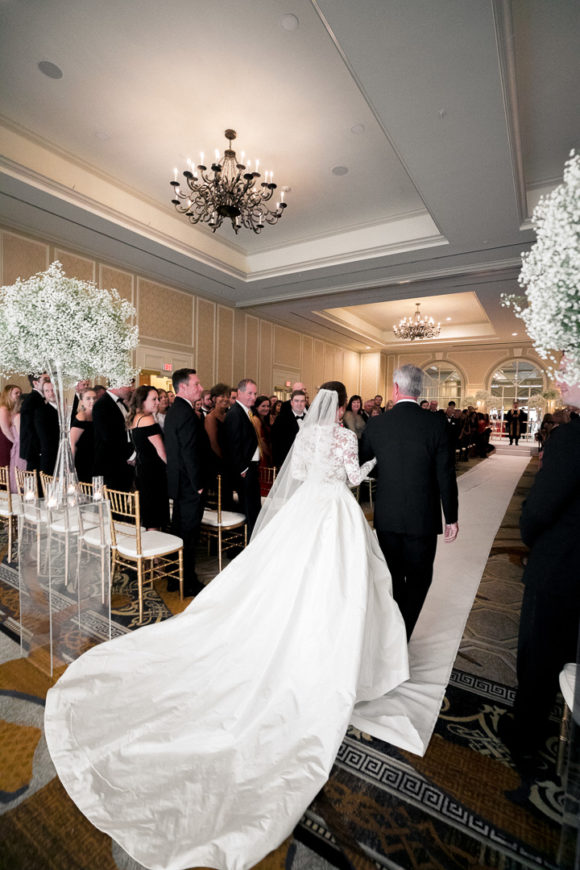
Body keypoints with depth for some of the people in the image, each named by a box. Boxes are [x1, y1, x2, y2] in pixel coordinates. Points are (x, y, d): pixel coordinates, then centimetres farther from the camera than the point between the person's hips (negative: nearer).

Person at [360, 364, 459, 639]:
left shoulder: (376, 425, -8)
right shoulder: (436, 423, -11)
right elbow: (446, 474, -9)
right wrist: (451, 517, 0)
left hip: (387, 516, 2)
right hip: (423, 518, -1)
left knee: (393, 578, 20)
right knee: (418, 580, 17)